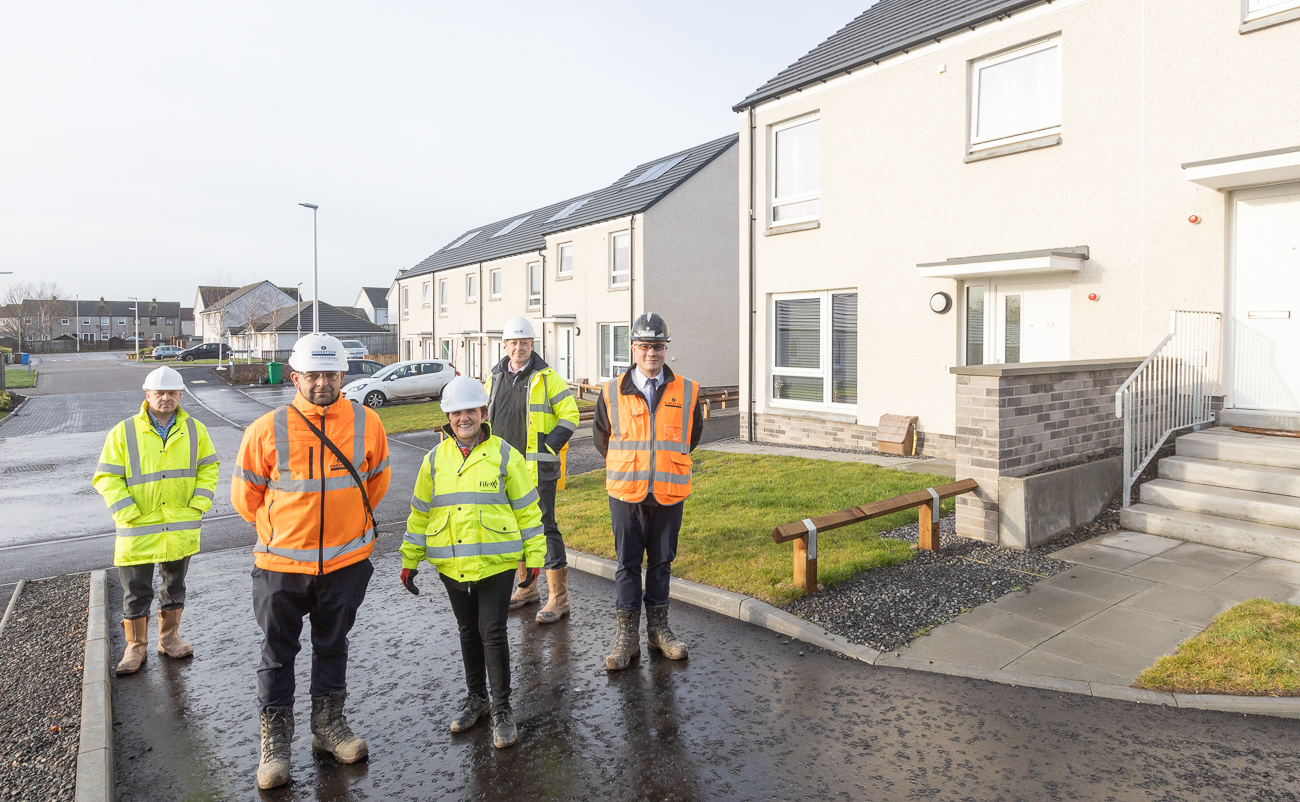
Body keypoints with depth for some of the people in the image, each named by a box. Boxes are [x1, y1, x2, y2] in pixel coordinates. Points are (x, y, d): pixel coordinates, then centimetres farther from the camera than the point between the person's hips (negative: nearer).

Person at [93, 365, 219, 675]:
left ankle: (169, 637, 33)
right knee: (136, 592, 8)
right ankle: (136, 646, 25)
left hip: (181, 529, 2)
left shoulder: (195, 430, 1)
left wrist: (198, 505, -4)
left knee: (174, 586, 16)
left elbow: (209, 467, 7)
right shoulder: (123, 432, -6)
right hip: (138, 532, -2)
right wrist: (128, 513, -13)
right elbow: (106, 477, -5)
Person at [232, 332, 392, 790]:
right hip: (282, 563, -1)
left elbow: (376, 482, 10)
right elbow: (245, 494, 3)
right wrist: (281, 528, 11)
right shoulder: (267, 430, -11)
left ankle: (329, 725, 36)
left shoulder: (366, 424, -7)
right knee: (278, 653, 11)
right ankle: (275, 742, 28)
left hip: (346, 561, 1)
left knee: (332, 646, 18)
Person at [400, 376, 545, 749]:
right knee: (468, 631, 16)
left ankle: (502, 709, 13)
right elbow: (420, 512, 12)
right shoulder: (435, 460, 5)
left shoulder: (504, 456, -4)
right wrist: (410, 560, 13)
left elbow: (527, 508, -1)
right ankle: (476, 698, 34)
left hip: (496, 561, -3)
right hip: (451, 564, 4)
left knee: (492, 631, -2)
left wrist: (535, 556, -1)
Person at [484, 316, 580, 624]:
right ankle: (527, 587, 30)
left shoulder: (547, 378, -5)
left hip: (538, 469, -6)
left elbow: (570, 415, -5)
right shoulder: (495, 378, 10)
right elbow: (485, 416, 22)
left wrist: (549, 447, -14)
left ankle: (558, 598, 3)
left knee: (544, 527, -5)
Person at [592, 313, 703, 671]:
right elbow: (601, 436, 12)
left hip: (669, 492, 1)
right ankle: (626, 635, 17)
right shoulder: (612, 392, -2)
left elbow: (692, 435, 15)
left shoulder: (687, 392, -1)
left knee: (661, 562, 13)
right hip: (626, 492, -1)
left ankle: (658, 628, 28)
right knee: (627, 564, 7)